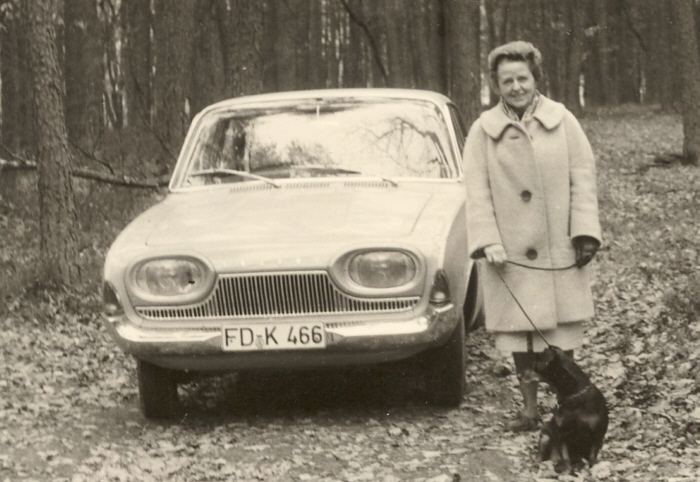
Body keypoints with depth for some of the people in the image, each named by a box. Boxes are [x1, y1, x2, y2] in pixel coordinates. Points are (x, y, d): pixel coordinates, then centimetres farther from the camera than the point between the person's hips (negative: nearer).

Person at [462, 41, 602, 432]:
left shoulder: (562, 121, 1)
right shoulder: (484, 130, 1)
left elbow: (583, 178, 0)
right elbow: (478, 192, -1)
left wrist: (585, 232, -7)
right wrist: (487, 241, -10)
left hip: (560, 249, 0)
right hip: (511, 250, 0)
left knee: (563, 329, 4)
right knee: (520, 329, 5)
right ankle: (530, 408, 15)